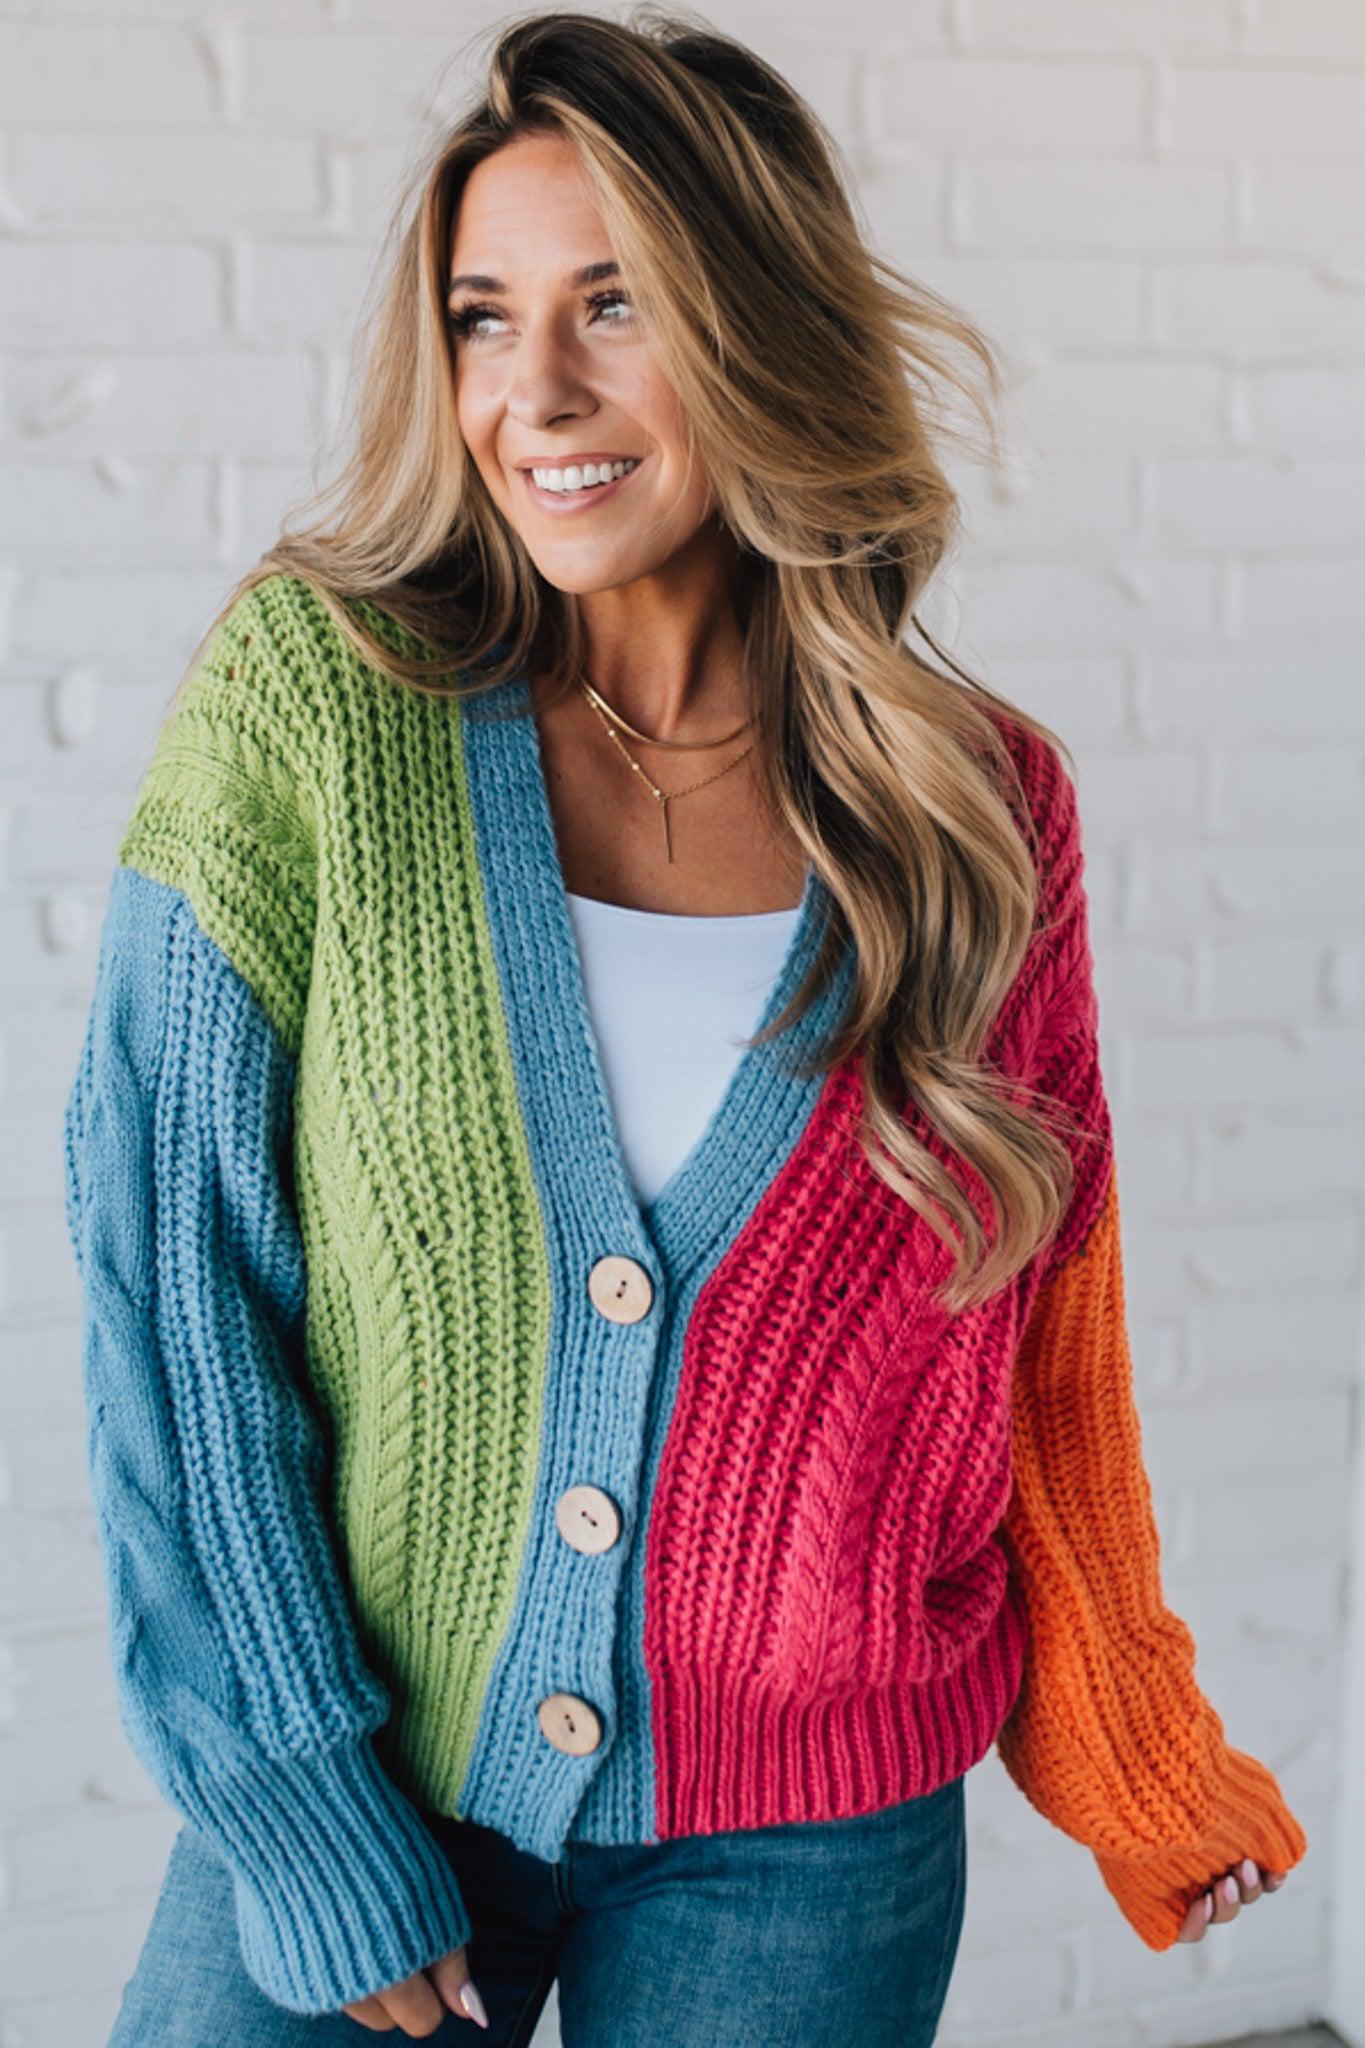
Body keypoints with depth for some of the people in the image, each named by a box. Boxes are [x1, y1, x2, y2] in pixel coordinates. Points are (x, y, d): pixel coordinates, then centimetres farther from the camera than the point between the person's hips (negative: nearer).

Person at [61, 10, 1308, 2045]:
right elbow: (170, 1262, -11)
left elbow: (1032, 1348, 5)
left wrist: (1145, 1779, 12)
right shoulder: (316, 685, -11)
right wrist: (297, 1814, -12)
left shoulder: (980, 807, -6)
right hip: (357, 1793, -1)